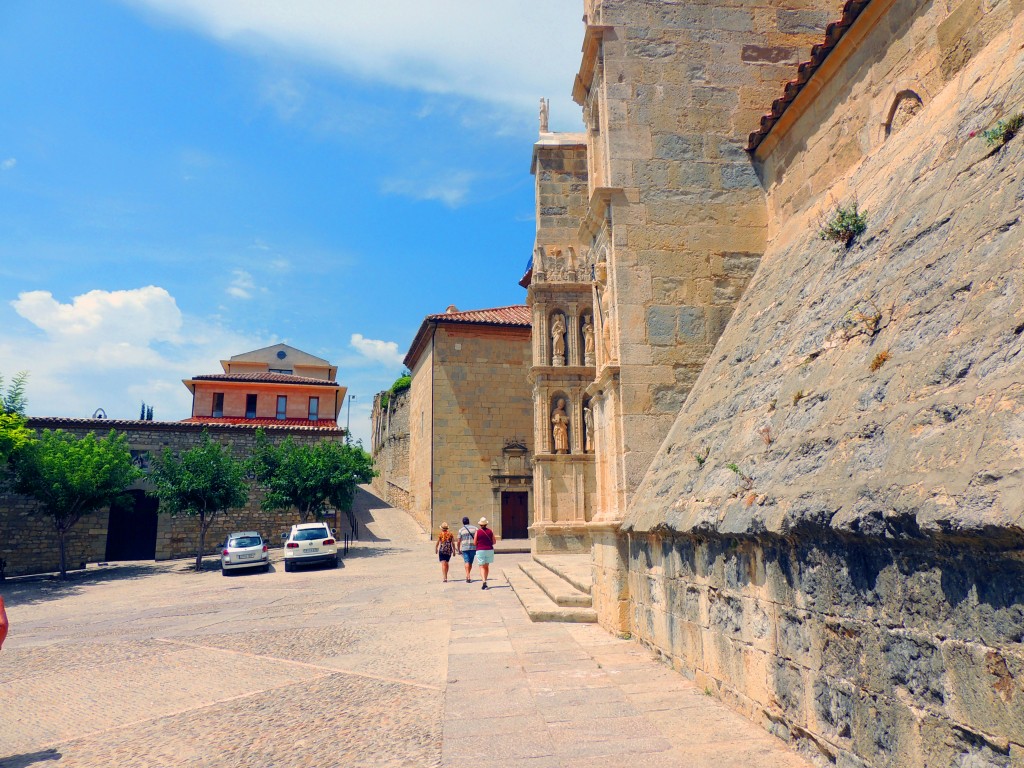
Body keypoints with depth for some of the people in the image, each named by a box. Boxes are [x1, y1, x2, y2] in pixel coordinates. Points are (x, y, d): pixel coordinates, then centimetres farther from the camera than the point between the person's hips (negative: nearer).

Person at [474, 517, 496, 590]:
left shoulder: (478, 531, -6)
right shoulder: (490, 531, 1)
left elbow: (474, 543, -5)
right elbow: (494, 542, 5)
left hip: (480, 550, -3)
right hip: (489, 550, 3)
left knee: (482, 567, -2)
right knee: (487, 566, 16)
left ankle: (484, 582, -20)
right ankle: (485, 581, 23)